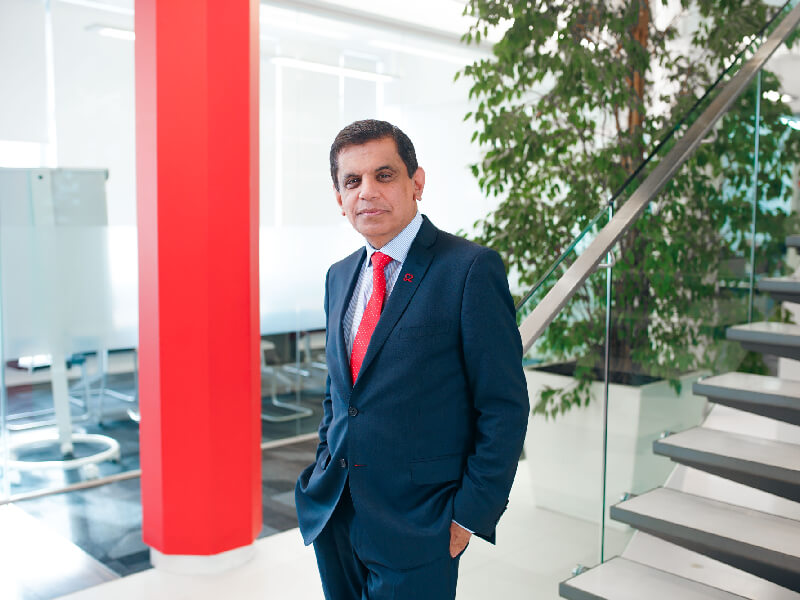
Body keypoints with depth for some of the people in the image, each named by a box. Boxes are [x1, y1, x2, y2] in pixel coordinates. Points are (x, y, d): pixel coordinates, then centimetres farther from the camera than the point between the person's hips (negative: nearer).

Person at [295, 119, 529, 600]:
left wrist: (470, 516, -13)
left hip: (413, 527, -6)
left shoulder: (471, 269, -13)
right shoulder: (340, 276, 8)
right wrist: (326, 474, 11)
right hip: (333, 516, 6)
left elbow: (505, 408, -13)